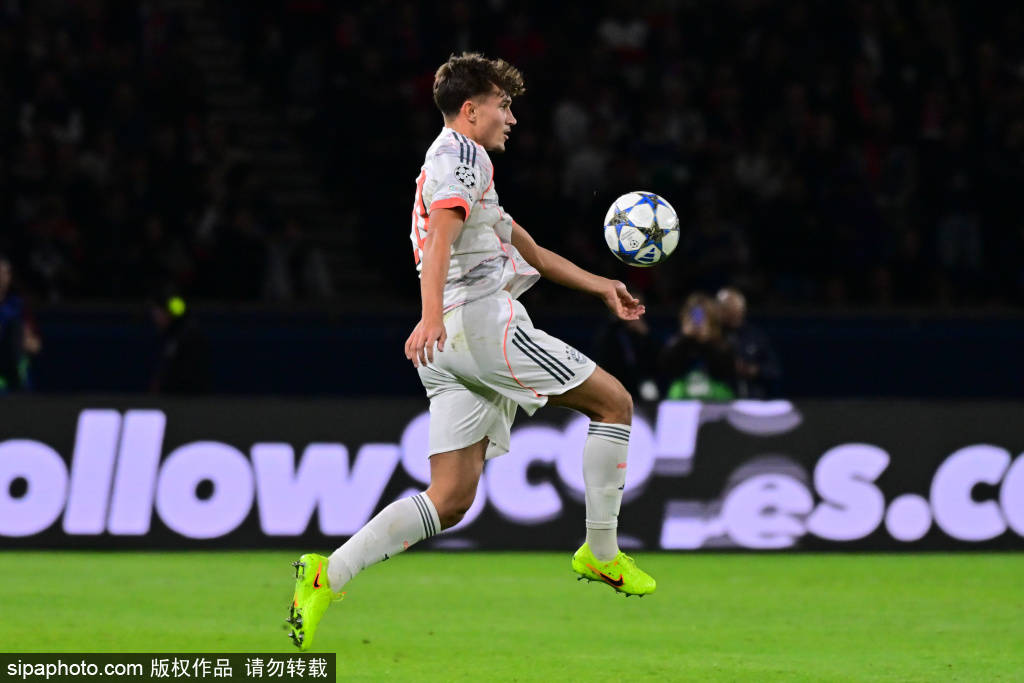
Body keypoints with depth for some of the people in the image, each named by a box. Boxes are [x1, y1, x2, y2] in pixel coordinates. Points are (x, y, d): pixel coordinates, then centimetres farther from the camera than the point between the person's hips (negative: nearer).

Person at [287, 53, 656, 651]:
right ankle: (601, 553, 5)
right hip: (484, 319, -10)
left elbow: (524, 246, 37)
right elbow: (441, 234, -20)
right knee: (614, 401, 3)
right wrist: (433, 315, -34)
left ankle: (328, 573, -11)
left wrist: (600, 286, 38)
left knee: (451, 499, 1)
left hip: (449, 341, 10)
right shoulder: (462, 155, -3)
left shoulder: (457, 161, 30)